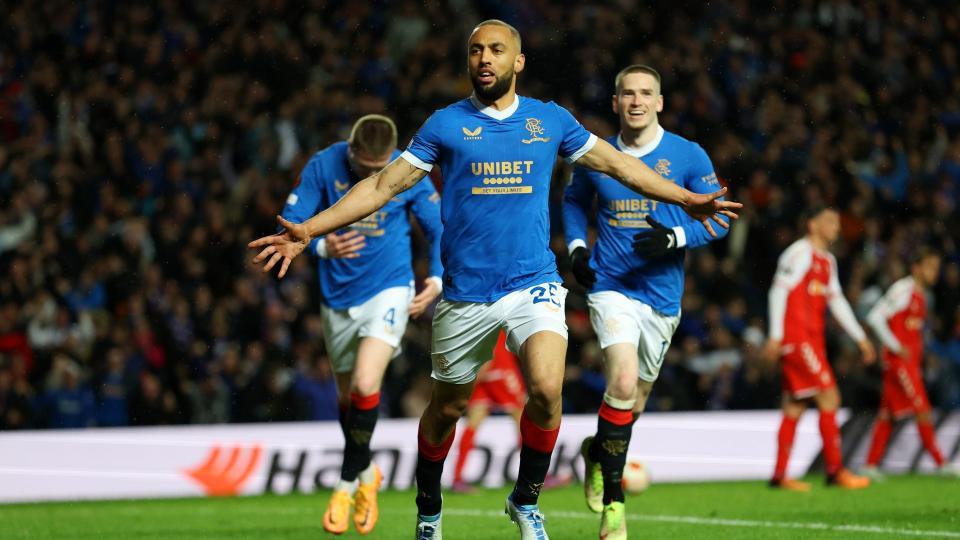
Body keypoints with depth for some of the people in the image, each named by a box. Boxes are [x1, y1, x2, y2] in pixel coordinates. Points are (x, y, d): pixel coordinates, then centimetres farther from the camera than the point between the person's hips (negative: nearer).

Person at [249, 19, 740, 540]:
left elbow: (618, 163, 19)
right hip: (464, 294, 0)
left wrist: (687, 199, 22)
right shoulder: (446, 124, 2)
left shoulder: (551, 120, 7)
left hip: (533, 282, 0)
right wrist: (307, 231, -5)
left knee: (547, 388, -22)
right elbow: (384, 184, 3)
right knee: (447, 407, 9)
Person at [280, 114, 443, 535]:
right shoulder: (323, 167, -11)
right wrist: (322, 246, -29)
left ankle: (348, 484, -4)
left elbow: (439, 229, 3)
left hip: (388, 290, -3)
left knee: (365, 385, -21)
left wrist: (437, 278, -10)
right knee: (346, 396, 14)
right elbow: (290, 223, -9)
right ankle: (365, 472, 40)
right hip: (338, 298, 3)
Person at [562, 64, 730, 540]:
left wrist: (674, 237, -19)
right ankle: (612, 499, -13)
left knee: (634, 399, 11)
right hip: (610, 287, -1)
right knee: (623, 380, -23)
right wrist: (576, 247, 5)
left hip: (662, 292, 2)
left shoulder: (688, 157, -2)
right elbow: (574, 199, 22)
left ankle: (597, 450, 45)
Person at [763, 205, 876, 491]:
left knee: (794, 407, 7)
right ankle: (835, 470, -11)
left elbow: (836, 300, 24)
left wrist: (860, 338, 21)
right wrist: (776, 335, -19)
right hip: (797, 337, -9)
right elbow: (779, 291, -13)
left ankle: (779, 475, 7)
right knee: (829, 397, -12)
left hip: (812, 339, 9)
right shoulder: (799, 253, -8)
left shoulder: (827, 260, 20)